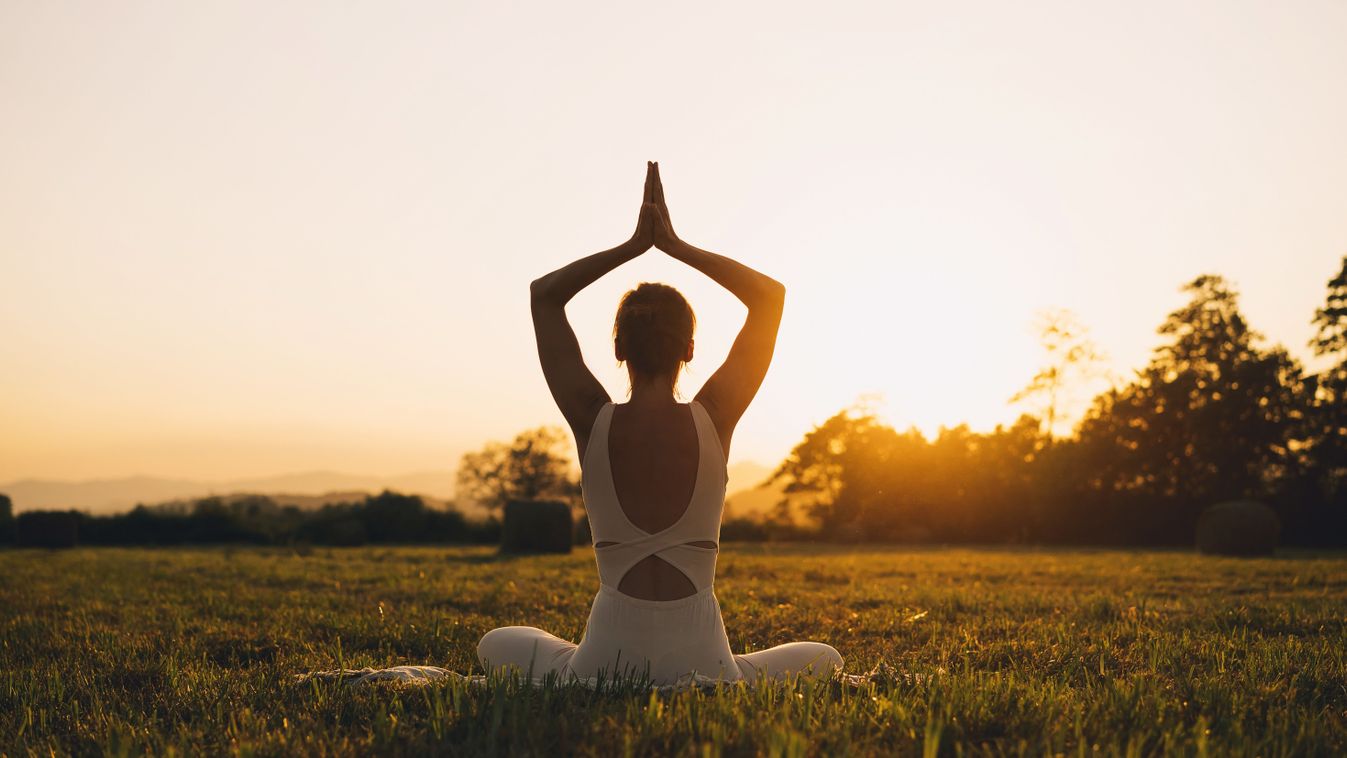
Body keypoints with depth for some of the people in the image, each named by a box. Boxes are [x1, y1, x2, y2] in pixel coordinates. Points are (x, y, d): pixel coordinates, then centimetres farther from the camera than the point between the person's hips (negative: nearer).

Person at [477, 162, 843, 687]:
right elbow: (770, 294, 3)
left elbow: (543, 293, 6)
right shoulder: (714, 420, -9)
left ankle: (585, 678, 17)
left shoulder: (592, 421, -8)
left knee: (495, 645, 33)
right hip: (699, 663, -2)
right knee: (825, 659, 26)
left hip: (604, 661, 2)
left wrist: (634, 245, 4)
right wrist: (676, 245, 1)